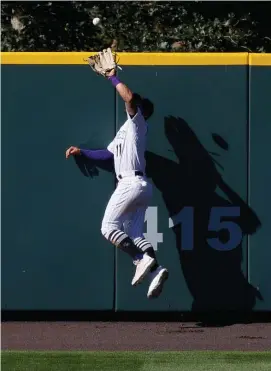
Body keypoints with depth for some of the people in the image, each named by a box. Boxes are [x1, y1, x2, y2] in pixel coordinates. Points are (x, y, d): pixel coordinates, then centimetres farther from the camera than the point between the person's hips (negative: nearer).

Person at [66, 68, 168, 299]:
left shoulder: (137, 122, 1)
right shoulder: (125, 131, 28)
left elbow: (129, 97, -18)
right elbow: (108, 154, 36)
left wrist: (113, 78, -8)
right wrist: (82, 152, 33)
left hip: (132, 183, -10)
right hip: (140, 186, 10)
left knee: (109, 227, -10)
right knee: (134, 236, 2)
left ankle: (143, 260, -23)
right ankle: (156, 269, -17)